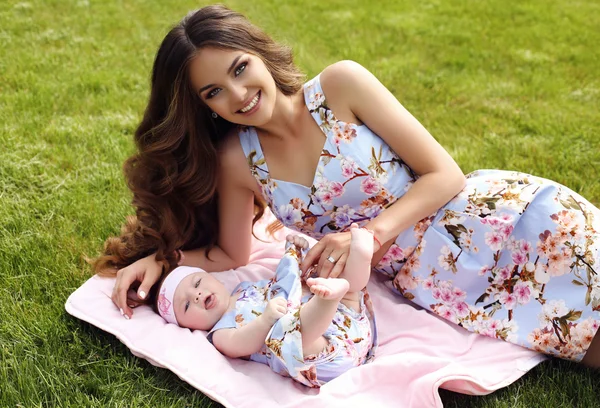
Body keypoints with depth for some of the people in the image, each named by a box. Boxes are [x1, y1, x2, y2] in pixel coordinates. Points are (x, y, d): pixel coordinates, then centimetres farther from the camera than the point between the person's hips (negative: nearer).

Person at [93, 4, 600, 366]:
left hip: (495, 218, -1)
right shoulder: (236, 160, -4)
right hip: (429, 283, 1)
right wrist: (158, 257, -4)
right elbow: (231, 256, 11)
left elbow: (445, 175, -11)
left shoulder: (341, 84, -12)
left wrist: (371, 232, -25)